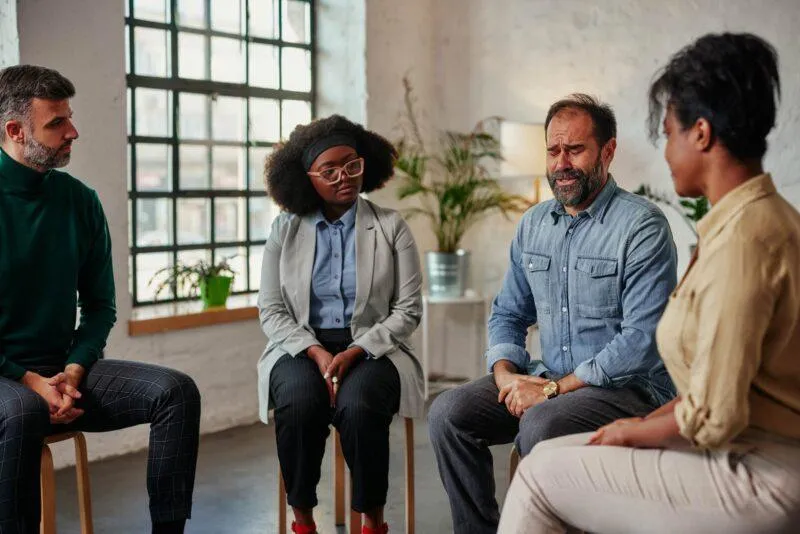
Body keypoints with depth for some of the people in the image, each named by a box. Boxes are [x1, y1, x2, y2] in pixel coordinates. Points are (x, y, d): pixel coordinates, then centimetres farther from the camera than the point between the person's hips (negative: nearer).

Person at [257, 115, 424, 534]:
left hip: (371, 347, -1)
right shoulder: (285, 229, 6)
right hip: (301, 347, 1)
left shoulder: (391, 227, 2)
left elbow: (408, 310, -2)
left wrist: (354, 352, -15)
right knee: (299, 402, -32)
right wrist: (316, 352, -14)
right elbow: (271, 310, 3)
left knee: (357, 406, -33)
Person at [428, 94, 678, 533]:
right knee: (448, 413, -11)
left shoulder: (642, 226, -12)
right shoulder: (534, 224, 10)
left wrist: (555, 388, -20)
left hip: (629, 386, -6)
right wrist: (504, 372, -4)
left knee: (540, 426, -33)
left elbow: (641, 339, -20)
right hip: (548, 380, 7)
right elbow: (508, 313, 16)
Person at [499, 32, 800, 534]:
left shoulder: (741, 237, -23)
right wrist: (647, 421, 7)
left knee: (540, 475, -1)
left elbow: (714, 418, -25)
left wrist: (636, 430, -6)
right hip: (753, 451, 9)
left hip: (756, 474, -9)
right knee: (550, 454, 13)